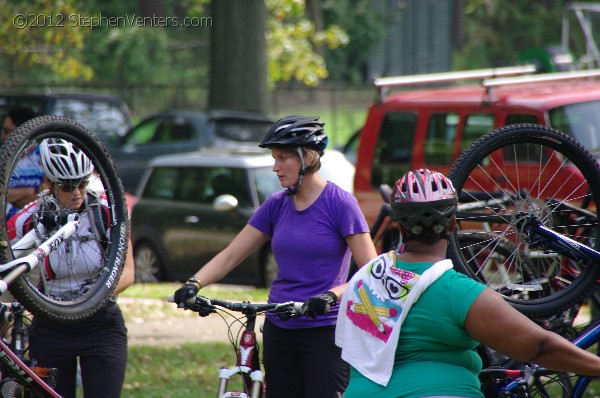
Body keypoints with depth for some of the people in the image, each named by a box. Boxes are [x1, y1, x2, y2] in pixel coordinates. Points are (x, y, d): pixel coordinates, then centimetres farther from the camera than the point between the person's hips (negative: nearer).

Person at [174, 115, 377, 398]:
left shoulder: (340, 203, -7)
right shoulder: (276, 205, 8)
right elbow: (230, 256, 6)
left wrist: (331, 295, -28)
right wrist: (194, 284, -12)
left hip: (325, 332, -5)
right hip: (280, 330, 5)